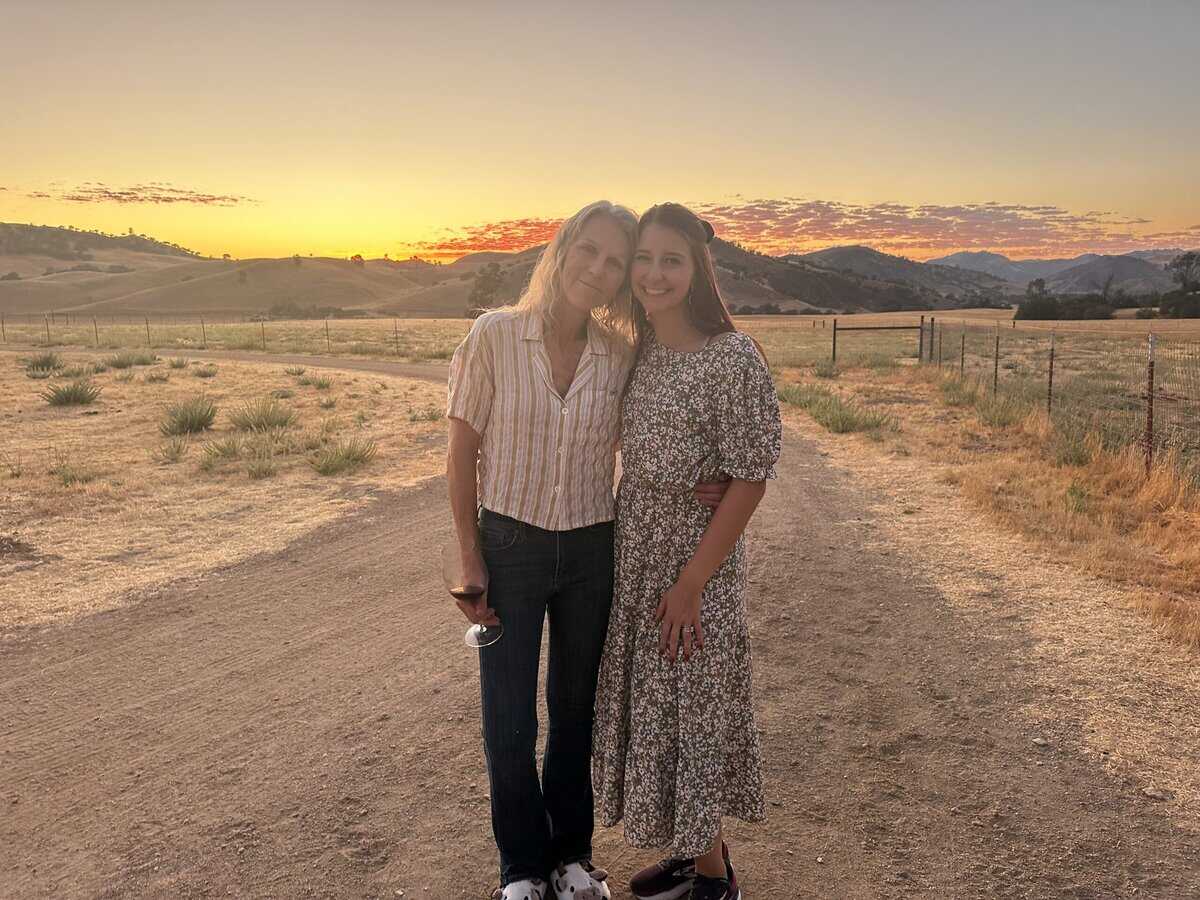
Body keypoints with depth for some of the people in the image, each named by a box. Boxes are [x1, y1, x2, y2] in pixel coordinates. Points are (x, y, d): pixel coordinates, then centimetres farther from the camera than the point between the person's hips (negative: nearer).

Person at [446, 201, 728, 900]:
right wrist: (470, 562, -6)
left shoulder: (622, 356, -4)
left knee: (575, 711, 16)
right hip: (509, 546, -2)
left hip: (592, 552, 2)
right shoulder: (495, 336, -10)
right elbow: (463, 455, -5)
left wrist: (692, 488, -12)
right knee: (510, 723, 8)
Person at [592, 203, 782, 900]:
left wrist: (691, 583, -18)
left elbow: (750, 479, -18)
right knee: (653, 706, 17)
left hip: (697, 560, -7)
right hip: (636, 559, 7)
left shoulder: (734, 357, -19)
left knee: (690, 709, 6)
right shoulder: (643, 352, 3)